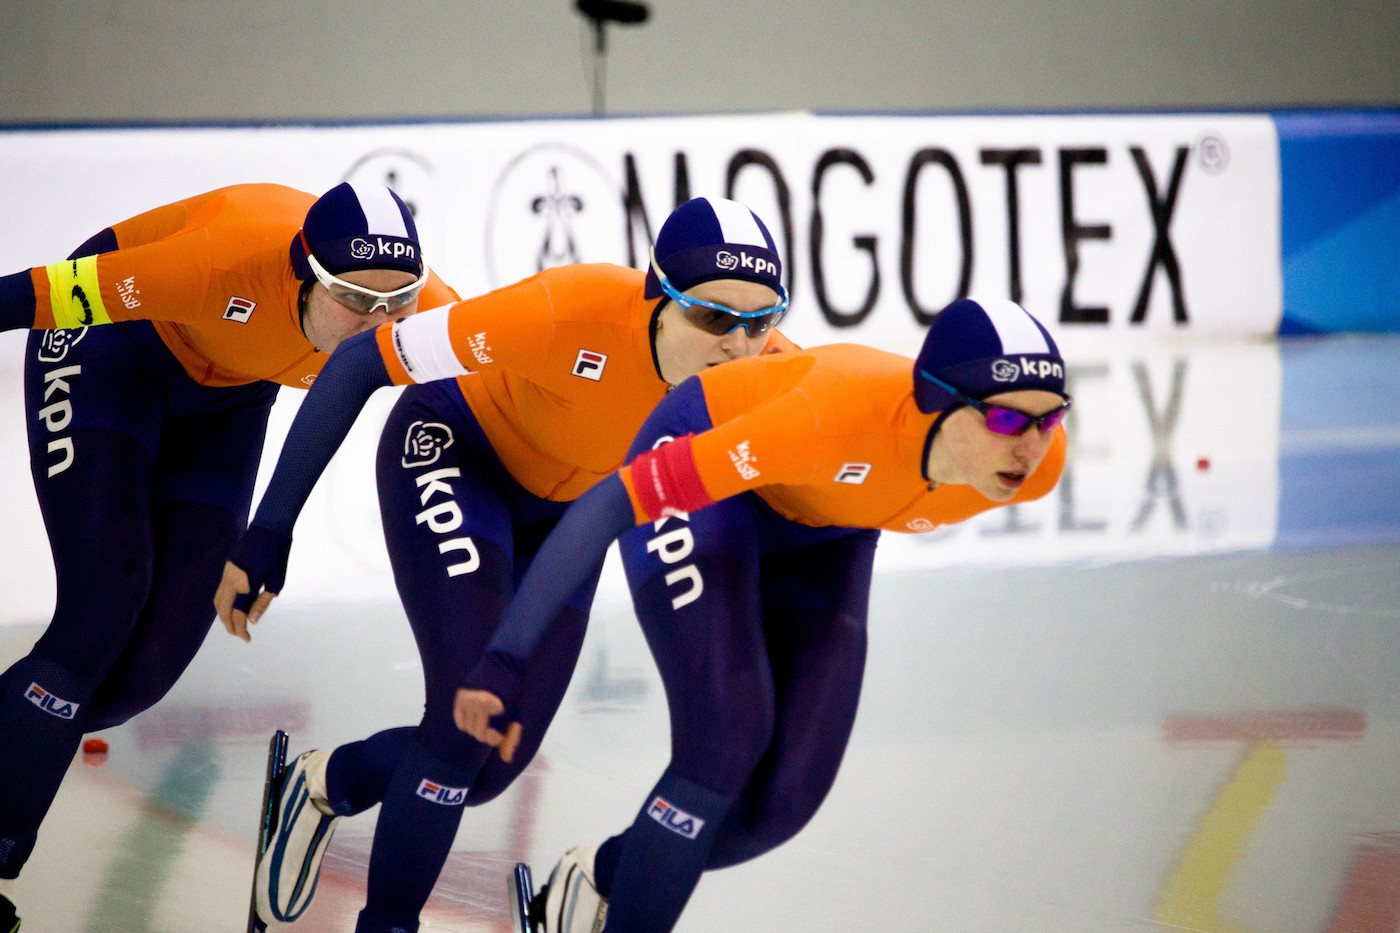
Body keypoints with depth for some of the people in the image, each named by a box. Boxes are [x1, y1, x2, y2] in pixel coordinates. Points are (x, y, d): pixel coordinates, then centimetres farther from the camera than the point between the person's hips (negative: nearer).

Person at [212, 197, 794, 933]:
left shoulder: (768, 371, -28)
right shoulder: (572, 313, -39)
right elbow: (361, 361, -32)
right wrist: (269, 533, -32)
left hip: (568, 509, 5)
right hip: (456, 451, -5)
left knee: (494, 762, 6)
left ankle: (328, 782, 36)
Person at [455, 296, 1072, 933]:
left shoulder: (1039, 461, -28)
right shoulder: (835, 416, -44)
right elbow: (613, 502, -41)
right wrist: (507, 660, -47)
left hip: (821, 530, 5)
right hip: (702, 479, -5)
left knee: (788, 795, -3)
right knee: (729, 738, -23)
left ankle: (601, 877, 24)